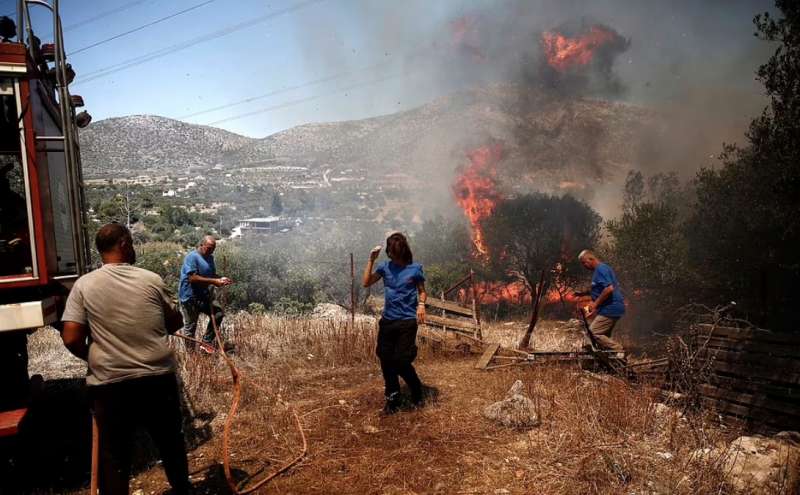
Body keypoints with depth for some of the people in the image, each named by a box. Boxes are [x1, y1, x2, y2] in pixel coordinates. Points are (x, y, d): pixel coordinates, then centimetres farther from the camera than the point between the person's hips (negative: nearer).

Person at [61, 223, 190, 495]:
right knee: (172, 443, 20)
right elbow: (175, 323, 6)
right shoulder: (151, 279, -3)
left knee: (114, 456, 11)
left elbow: (71, 339, -8)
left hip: (109, 384, -1)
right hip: (158, 378, 1)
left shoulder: (84, 285, -4)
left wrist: (95, 358, 10)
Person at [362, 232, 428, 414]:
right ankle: (393, 398, 24)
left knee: (401, 361, -5)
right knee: (386, 361, 7)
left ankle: (417, 391, 22)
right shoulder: (385, 267, 4)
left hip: (407, 321, -4)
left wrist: (421, 305, -13)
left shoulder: (415, 268, -3)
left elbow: (422, 291, 6)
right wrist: (371, 260, -7)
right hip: (387, 320, 4)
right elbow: (366, 282, -1)